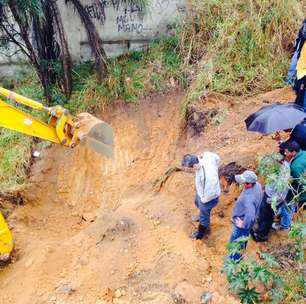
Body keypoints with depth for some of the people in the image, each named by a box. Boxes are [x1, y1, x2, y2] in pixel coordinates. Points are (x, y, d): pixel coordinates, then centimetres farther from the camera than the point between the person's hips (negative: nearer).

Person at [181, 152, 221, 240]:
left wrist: (204, 200, -14)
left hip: (209, 197, -8)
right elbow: (216, 158, -3)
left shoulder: (207, 175, -46)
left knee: (204, 215, 21)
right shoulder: (202, 157, -24)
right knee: (197, 203, 36)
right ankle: (202, 217, 68)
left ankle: (200, 234, 51)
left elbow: (210, 193, -34)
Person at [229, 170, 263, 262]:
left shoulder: (249, 198, -44)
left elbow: (250, 216, -54)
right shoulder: (257, 185, -16)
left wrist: (243, 224, -33)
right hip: (245, 219, 9)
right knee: (243, 237, 34)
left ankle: (234, 259, 42)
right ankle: (240, 252, 60)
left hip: (242, 222, -9)